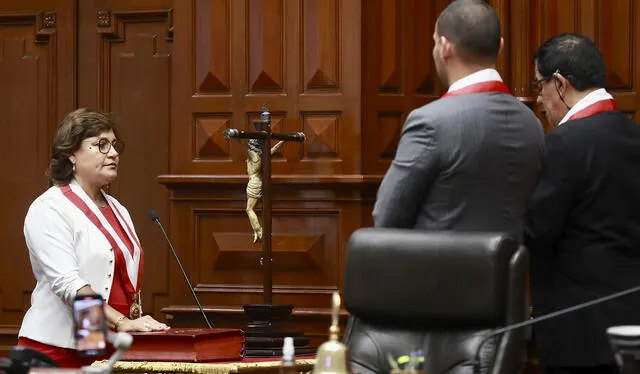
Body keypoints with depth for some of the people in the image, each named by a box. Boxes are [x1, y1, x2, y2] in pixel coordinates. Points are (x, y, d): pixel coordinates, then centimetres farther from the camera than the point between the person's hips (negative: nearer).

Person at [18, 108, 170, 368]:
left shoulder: (119, 211, 17)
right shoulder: (49, 209, -8)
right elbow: (67, 282, -19)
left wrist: (138, 324, 8)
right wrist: (122, 322, -27)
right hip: (59, 348, -7)